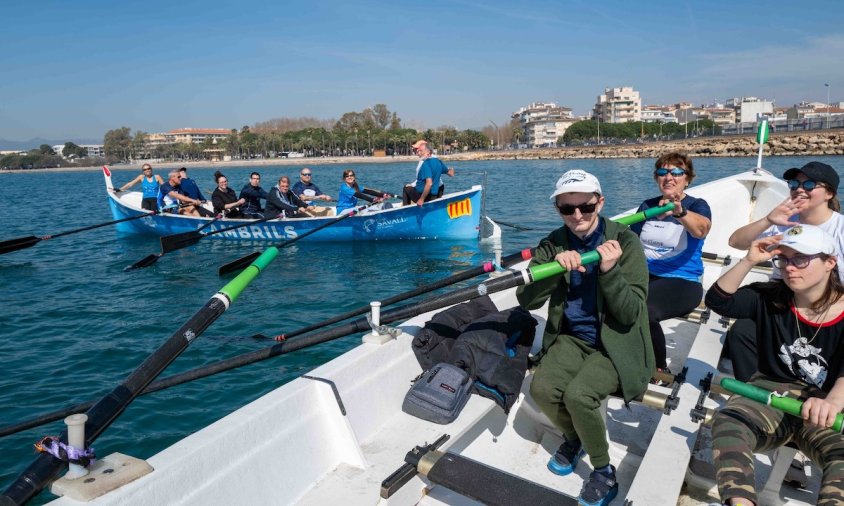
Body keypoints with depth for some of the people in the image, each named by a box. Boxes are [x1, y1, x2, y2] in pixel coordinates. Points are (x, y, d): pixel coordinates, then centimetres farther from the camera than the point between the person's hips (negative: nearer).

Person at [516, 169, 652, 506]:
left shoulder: (625, 241, -12)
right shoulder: (554, 244, -2)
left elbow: (631, 314, -16)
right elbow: (526, 300, -10)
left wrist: (609, 270, -30)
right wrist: (555, 267, -26)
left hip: (616, 342, -3)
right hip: (573, 338, 4)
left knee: (578, 394, -27)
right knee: (542, 389, -20)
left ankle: (604, 473, 0)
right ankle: (573, 438, 14)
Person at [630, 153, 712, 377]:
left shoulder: (697, 205, 1)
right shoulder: (647, 206, 15)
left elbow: (701, 229, -24)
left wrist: (680, 211, -46)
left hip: (682, 281, -4)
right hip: (645, 275, 4)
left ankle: (660, 369, -8)